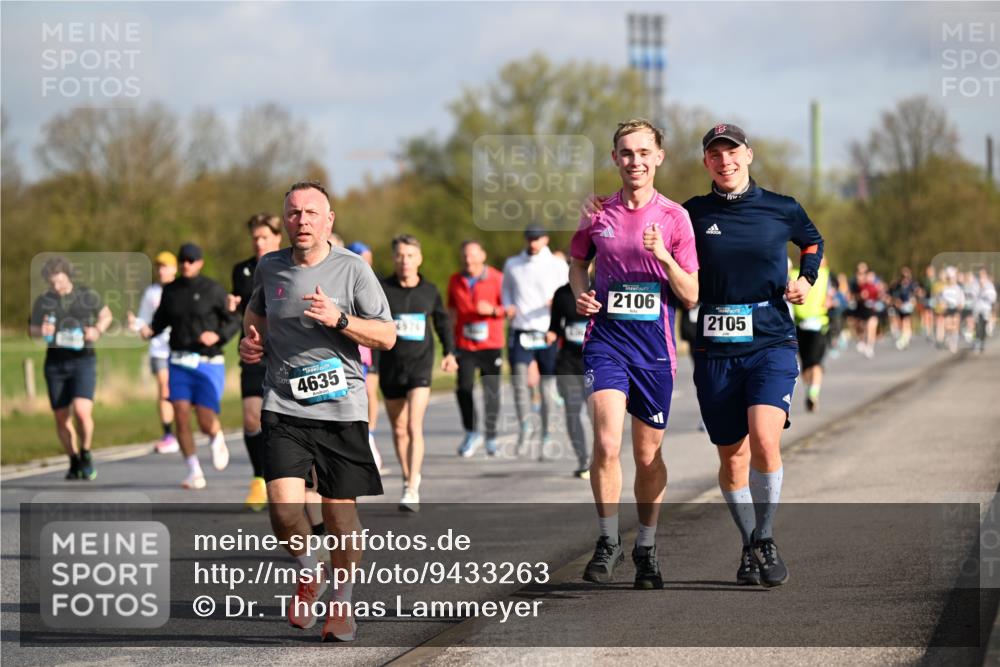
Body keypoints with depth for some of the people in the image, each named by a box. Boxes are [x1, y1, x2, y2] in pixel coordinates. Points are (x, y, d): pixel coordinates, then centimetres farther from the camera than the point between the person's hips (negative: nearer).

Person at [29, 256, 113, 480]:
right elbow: (32, 329, 13)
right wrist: (41, 331, -11)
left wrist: (97, 331, -5)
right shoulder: (43, 302, 2)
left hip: (83, 361, -2)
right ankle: (74, 463, 25)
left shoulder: (87, 296, 0)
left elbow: (106, 315, 16)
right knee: (61, 418, 5)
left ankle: (86, 455, 5)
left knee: (82, 412, -20)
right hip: (55, 363, 2)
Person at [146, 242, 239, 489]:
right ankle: (195, 473, 1)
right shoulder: (171, 290, 7)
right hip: (179, 363, 3)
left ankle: (217, 439, 29)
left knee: (206, 424, -9)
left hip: (208, 364, -3)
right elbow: (161, 320, 16)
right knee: (181, 418, -10)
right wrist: (149, 331, -6)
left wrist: (218, 335, -20)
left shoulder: (213, 290, -5)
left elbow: (233, 321, -2)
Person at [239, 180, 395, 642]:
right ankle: (310, 574, 16)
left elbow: (386, 336, -3)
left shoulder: (352, 269, -3)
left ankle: (342, 604, 22)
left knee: (339, 513, 2)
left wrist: (339, 319, -18)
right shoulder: (269, 268, 7)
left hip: (341, 408, -2)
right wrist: (250, 339, 9)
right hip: (284, 406, 2)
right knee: (283, 509, -14)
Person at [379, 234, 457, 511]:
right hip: (390, 366, 1)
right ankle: (408, 479, 31)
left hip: (420, 364, -1)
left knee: (415, 427, -15)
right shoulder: (382, 289, -2)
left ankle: (412, 491, -18)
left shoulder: (429, 291, 4)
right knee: (399, 429, 11)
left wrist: (449, 352, 9)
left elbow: (442, 321, 18)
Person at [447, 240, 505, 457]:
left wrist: (493, 310, -18)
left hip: (491, 344, -2)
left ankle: (491, 437, 13)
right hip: (464, 346, 2)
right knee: (463, 389, -9)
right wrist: (450, 340, 16)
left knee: (491, 392, -1)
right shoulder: (455, 281, 9)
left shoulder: (497, 279, -2)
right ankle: (472, 433, 9)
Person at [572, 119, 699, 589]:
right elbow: (577, 261, 22)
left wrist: (664, 257, -18)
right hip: (606, 339, 0)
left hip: (655, 344, 0)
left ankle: (646, 549, 25)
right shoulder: (598, 214, 4)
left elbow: (691, 296, -1)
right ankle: (608, 541, -3)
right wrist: (581, 294, 1)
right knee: (606, 443, -17)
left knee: (648, 453, 8)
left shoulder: (674, 217, -1)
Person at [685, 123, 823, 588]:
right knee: (733, 457, 6)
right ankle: (749, 547, 25)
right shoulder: (693, 214, 5)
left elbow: (813, 241, 24)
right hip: (715, 352, 2)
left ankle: (766, 539, -5)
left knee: (764, 442, -21)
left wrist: (806, 279, 7)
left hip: (771, 344, -2)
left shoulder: (782, 210, 4)